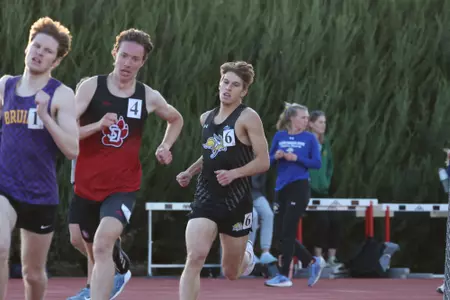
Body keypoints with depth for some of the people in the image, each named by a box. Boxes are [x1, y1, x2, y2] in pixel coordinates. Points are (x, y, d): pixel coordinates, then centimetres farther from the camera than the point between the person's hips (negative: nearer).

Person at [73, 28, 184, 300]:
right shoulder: (92, 87, -6)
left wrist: (166, 147, 7)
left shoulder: (149, 97, 0)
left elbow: (176, 119, 23)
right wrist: (97, 126, -28)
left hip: (123, 187, -2)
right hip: (87, 185, 2)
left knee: (103, 245, -26)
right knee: (95, 251, 19)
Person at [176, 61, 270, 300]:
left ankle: (246, 253, 52)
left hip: (236, 201, -3)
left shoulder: (248, 118, -8)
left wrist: (234, 173, -25)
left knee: (231, 273, 13)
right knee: (195, 258, -21)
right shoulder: (206, 118, 9)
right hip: (206, 199, 3)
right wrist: (190, 172, 11)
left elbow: (263, 162, -11)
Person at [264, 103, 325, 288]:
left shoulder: (310, 138, -1)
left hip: (299, 188, -5)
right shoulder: (279, 137, 7)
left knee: (287, 232, -7)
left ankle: (284, 276, -1)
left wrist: (296, 158, -16)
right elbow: (269, 161, 10)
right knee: (280, 234, 4)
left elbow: (317, 163, -5)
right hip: (281, 189, 5)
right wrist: (276, 156, -11)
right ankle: (312, 262, 19)